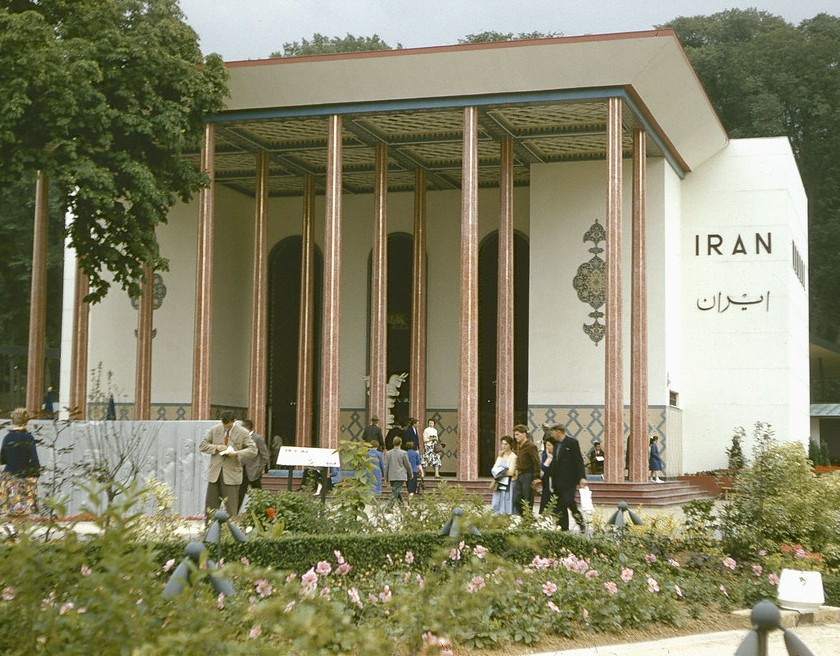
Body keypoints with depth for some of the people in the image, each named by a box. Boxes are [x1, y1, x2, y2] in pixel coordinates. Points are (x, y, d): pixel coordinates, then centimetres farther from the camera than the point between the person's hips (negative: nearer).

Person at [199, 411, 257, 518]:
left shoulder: (242, 433, -2)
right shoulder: (214, 430, 6)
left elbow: (253, 450, -7)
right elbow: (202, 446, 7)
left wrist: (237, 453, -20)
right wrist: (216, 447, -10)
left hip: (231, 474, -3)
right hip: (215, 473, 3)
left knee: (231, 507, -1)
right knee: (210, 505, 4)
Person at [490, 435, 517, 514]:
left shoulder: (513, 457, -7)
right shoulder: (500, 456, 15)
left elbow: (511, 472, -13)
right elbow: (494, 469, 7)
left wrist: (499, 472, -3)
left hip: (508, 485, -7)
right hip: (499, 485, 7)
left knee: (506, 509, -5)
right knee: (498, 508, 6)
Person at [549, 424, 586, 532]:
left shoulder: (572, 442, -5)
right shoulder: (556, 444, 17)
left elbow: (579, 460, -10)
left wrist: (582, 477, -19)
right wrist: (553, 482, 15)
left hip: (569, 480, -8)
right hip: (558, 481, 8)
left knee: (569, 502, -15)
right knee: (560, 506, 4)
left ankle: (581, 524, 0)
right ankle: (564, 529, 7)